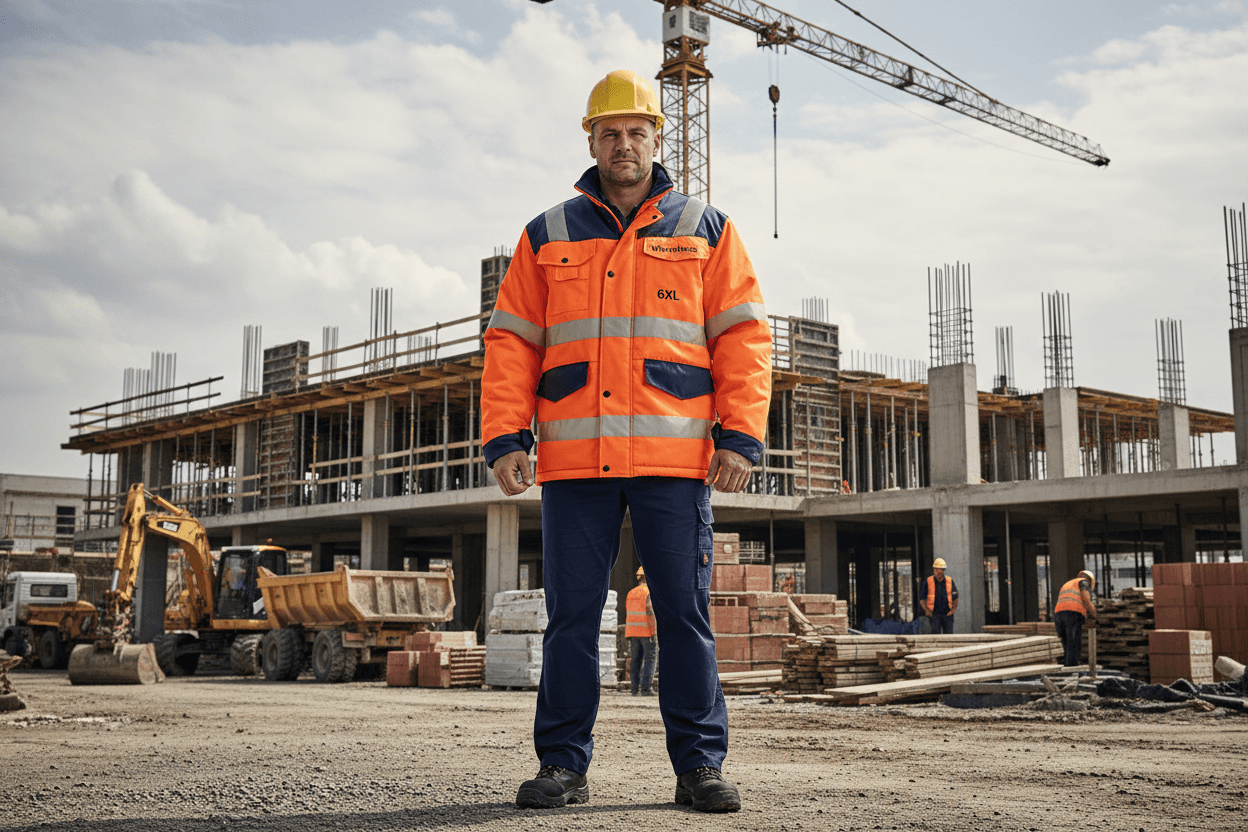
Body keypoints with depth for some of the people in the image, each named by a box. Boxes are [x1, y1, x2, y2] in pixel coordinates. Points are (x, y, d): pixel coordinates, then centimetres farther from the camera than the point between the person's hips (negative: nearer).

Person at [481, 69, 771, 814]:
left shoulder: (706, 231, 11)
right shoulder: (547, 236, 14)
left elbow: (744, 338, 6)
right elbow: (511, 343, 11)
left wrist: (741, 437, -5)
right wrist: (505, 437, -1)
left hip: (675, 456, -1)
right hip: (574, 458, 1)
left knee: (686, 613, 1)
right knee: (571, 615, 3)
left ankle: (701, 765, 9)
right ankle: (564, 764, 12)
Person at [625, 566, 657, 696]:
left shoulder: (630, 593, 11)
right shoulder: (649, 593, -10)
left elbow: (627, 614, 13)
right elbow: (650, 613, -17)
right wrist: (654, 632, -16)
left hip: (633, 631, 6)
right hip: (647, 631, -6)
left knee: (635, 660, 8)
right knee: (650, 659, -3)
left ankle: (635, 688, 6)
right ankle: (646, 688, -9)